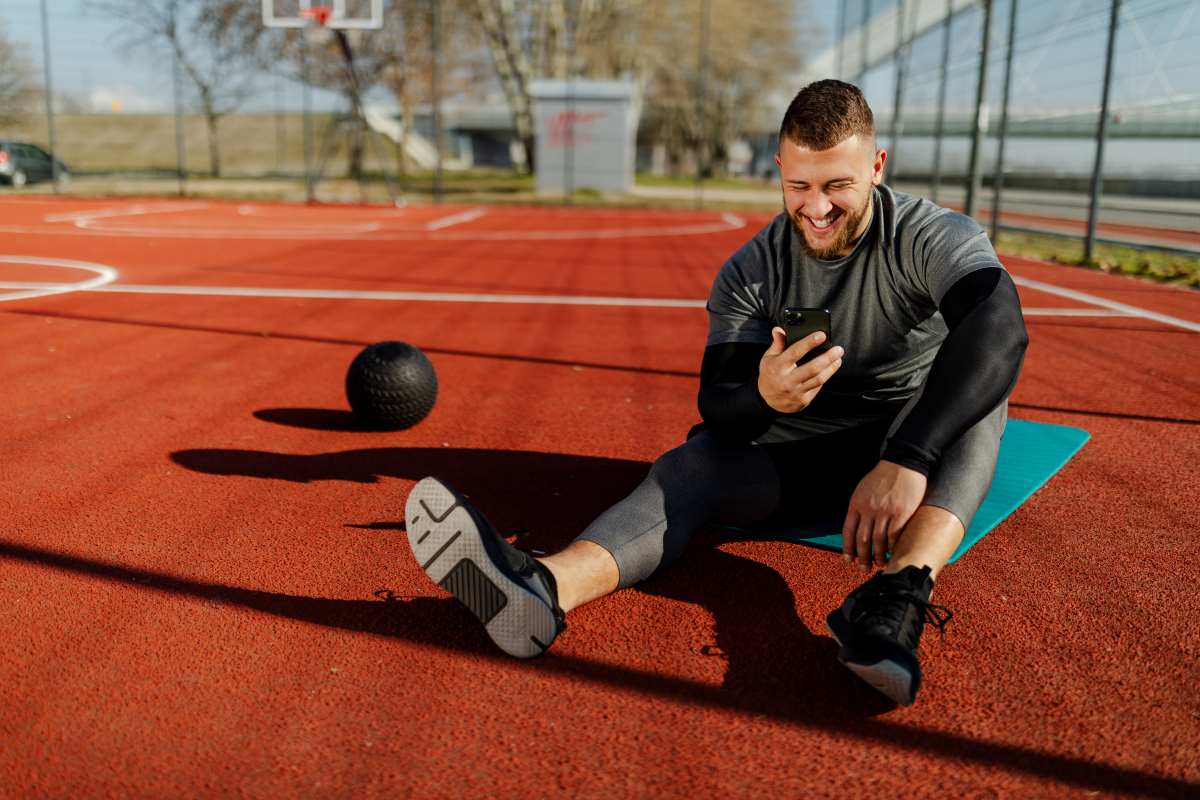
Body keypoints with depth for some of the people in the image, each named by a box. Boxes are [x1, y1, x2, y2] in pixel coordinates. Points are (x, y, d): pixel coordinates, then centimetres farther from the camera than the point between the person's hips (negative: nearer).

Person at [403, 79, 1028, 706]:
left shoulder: (935, 238, -15)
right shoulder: (748, 272, -7)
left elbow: (999, 330, -35)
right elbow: (714, 406, -12)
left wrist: (908, 460, -49)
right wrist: (764, 397, -38)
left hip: (920, 443, -1)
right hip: (793, 450, 1)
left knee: (976, 398, -31)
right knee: (688, 464, -25)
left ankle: (901, 590, -52)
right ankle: (544, 587, -52)